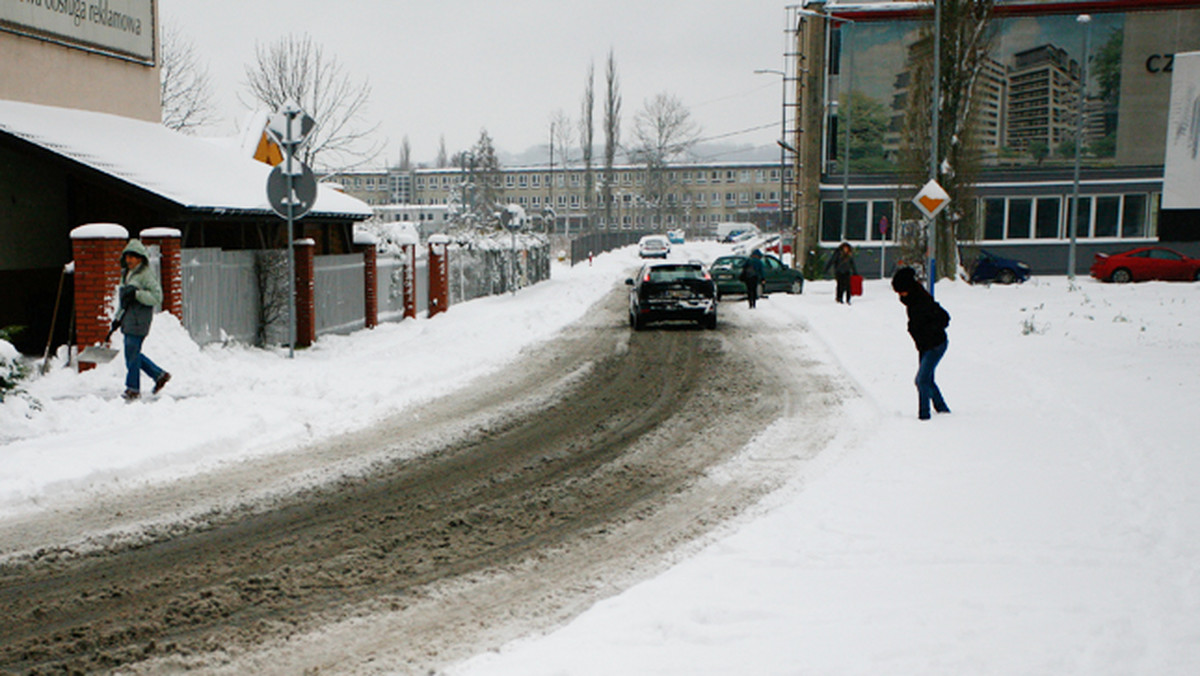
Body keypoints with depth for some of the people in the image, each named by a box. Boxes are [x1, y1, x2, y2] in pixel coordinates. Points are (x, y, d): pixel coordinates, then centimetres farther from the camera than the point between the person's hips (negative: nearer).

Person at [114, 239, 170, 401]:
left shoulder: (146, 275, -9)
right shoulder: (126, 274, 18)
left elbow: (157, 297, -15)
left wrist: (136, 293, -22)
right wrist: (118, 318, 20)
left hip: (139, 320, -9)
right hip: (128, 319, 9)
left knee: (132, 354, -6)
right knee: (133, 353, 11)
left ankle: (133, 389, 4)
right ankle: (159, 374, 23)